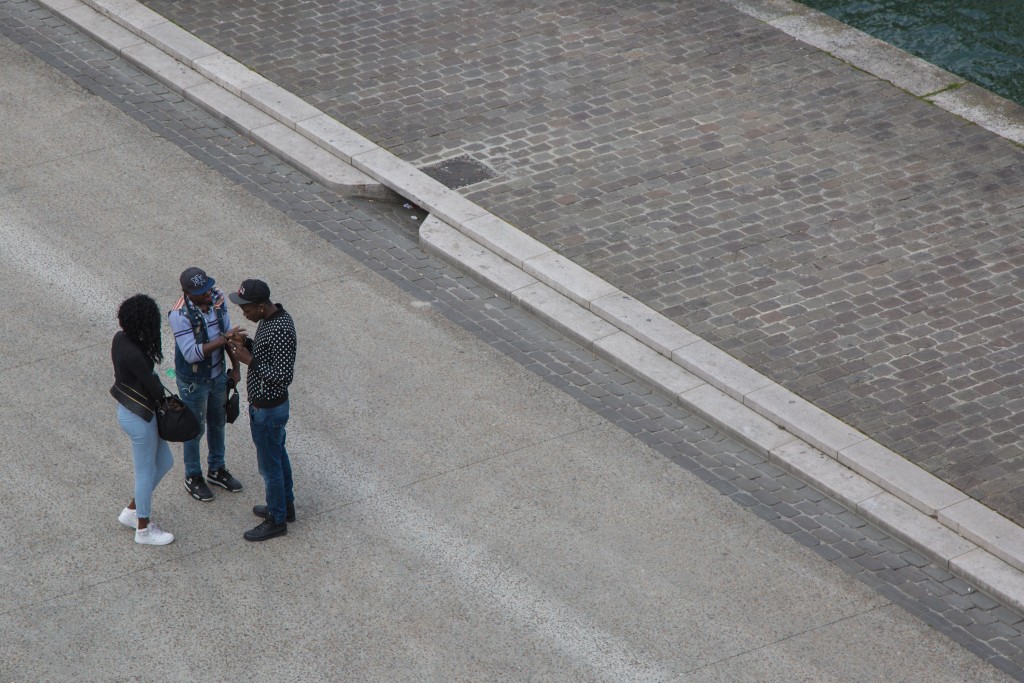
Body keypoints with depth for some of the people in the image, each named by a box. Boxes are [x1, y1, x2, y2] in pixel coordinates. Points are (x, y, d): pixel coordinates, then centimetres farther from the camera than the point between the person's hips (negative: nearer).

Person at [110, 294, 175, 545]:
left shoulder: (120, 338, -5)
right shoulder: (134, 355, -32)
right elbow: (155, 389, -21)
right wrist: (161, 388, -1)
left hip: (128, 409, 9)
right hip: (138, 418, -9)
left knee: (164, 463, 23)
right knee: (146, 473, 11)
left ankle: (132, 511, 37)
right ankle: (143, 529, 29)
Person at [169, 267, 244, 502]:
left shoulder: (218, 299, -12)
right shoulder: (180, 315, -31)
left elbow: (227, 331, 1)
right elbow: (191, 353, -33)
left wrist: (235, 366, 3)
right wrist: (223, 339, -38)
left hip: (218, 375, 6)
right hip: (193, 382, -6)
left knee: (217, 423, 23)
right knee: (195, 429, 13)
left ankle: (216, 469, 44)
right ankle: (193, 478, 34)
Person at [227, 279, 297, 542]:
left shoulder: (281, 330, -32)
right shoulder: (272, 316, -2)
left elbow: (284, 376, -31)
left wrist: (249, 360, -27)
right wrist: (246, 343, -4)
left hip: (267, 409, -10)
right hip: (270, 404, 10)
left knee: (270, 465, 7)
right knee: (278, 455, 25)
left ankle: (276, 520, 23)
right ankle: (285, 505, 42)